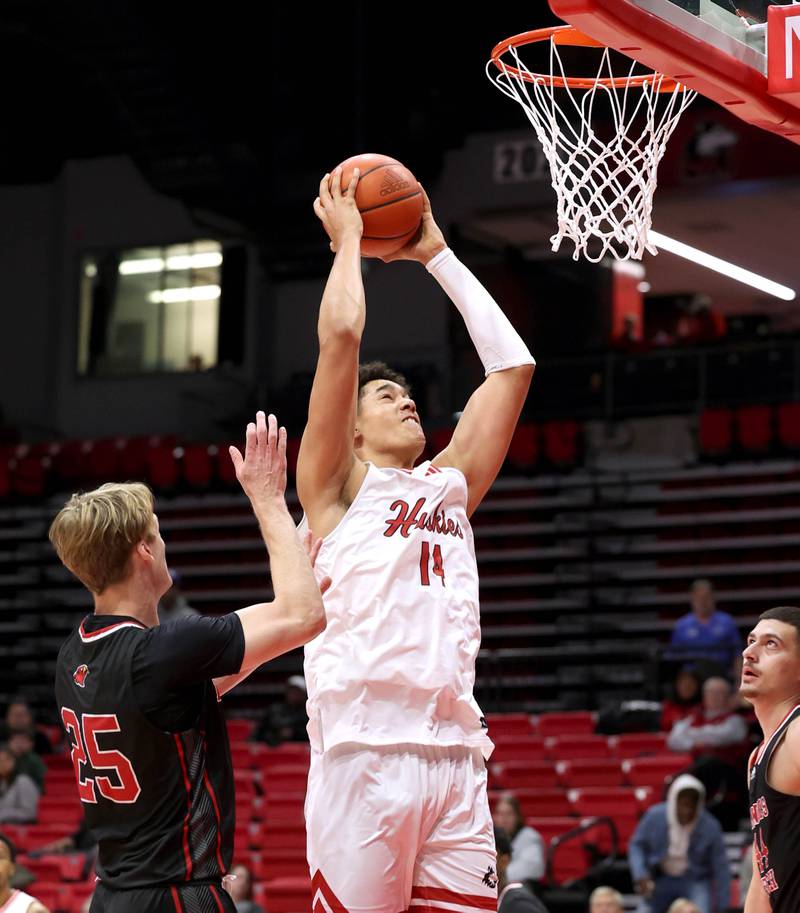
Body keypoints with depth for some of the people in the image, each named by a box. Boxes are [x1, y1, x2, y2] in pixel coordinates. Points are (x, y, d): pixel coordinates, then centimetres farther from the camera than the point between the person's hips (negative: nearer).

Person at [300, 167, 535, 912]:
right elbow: (340, 334, -1)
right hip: (364, 748, -5)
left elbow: (512, 364, 24)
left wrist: (436, 254, 26)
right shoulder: (339, 486, 9)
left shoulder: (449, 485, 24)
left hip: (454, 752, 5)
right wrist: (348, 238, 13)